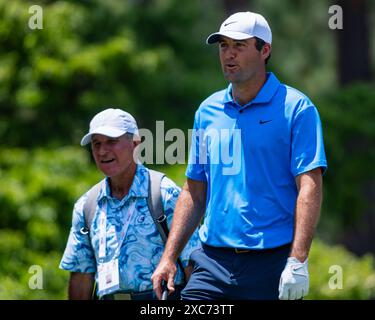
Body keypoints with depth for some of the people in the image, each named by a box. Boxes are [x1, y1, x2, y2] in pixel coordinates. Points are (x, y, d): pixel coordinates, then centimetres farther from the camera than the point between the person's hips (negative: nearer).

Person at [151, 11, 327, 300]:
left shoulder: (296, 108, -3)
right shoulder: (208, 111, 14)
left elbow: (310, 187, -10)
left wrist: (298, 261, -20)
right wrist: (169, 257, 10)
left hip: (272, 263, -4)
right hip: (213, 261, 4)